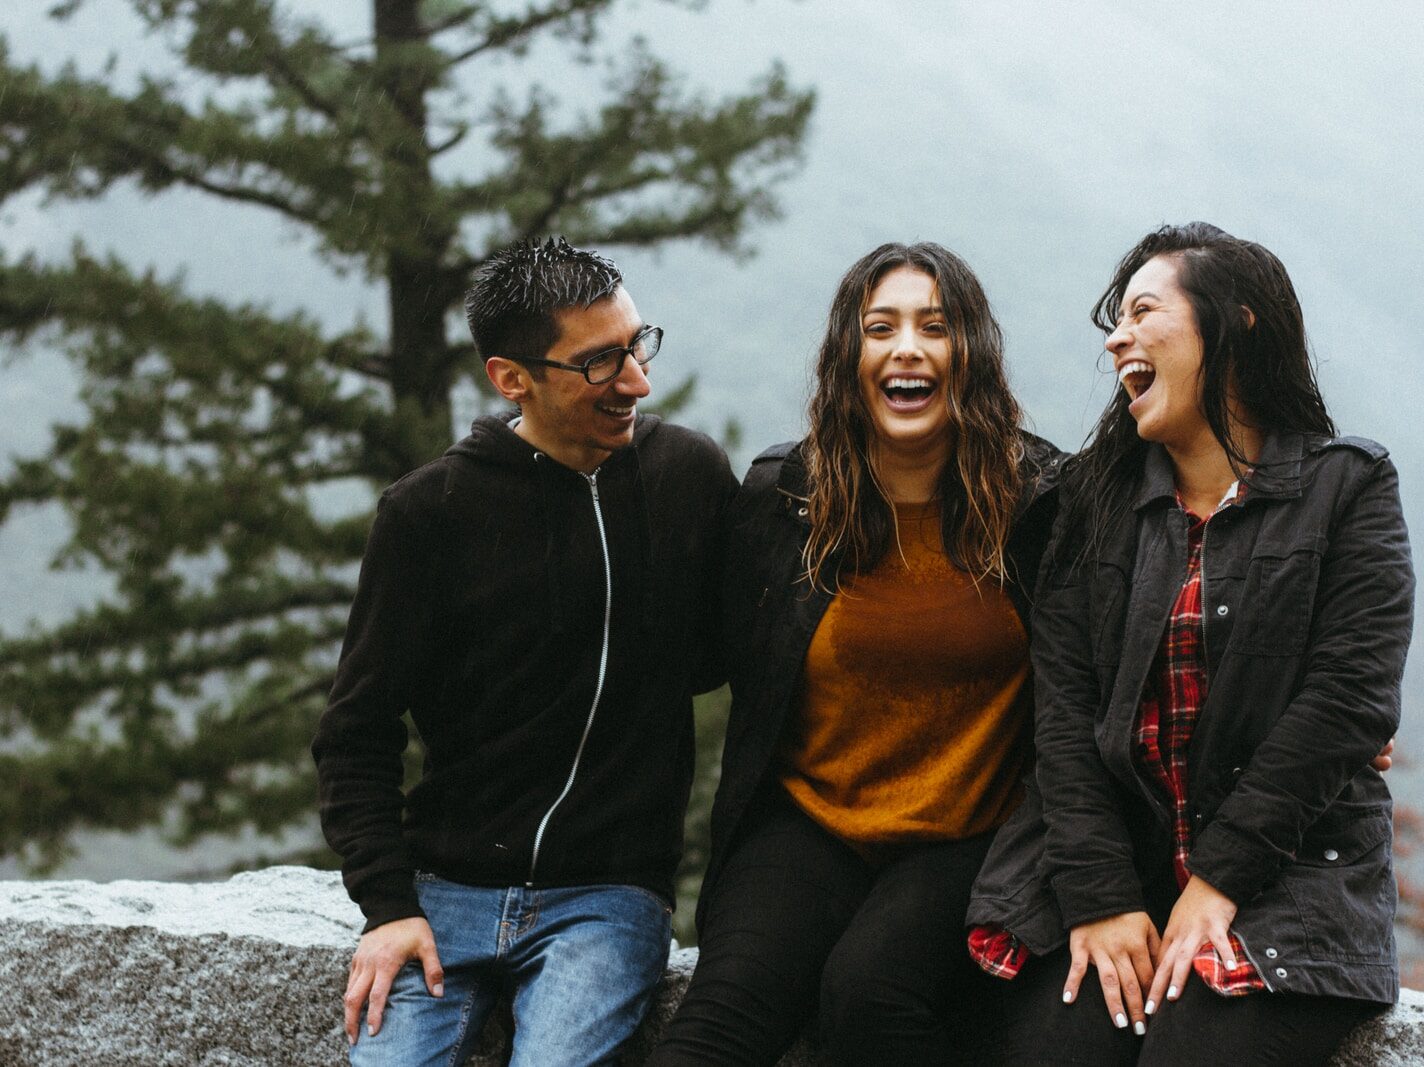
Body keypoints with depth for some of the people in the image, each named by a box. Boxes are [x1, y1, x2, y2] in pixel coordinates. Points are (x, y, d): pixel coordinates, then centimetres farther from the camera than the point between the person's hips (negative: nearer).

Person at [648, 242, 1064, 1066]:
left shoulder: (1041, 502, -1)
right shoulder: (781, 496, 5)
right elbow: (740, 663, 18)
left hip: (969, 842, -1)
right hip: (807, 820, 2)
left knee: (869, 985, -31)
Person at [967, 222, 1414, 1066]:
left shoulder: (1348, 485, 3)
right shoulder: (1098, 497, 13)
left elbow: (1350, 698, -7)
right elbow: (1066, 702, 2)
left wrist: (1220, 880, -13)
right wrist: (1098, 894, -11)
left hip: (1289, 874, -2)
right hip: (1121, 861, 3)